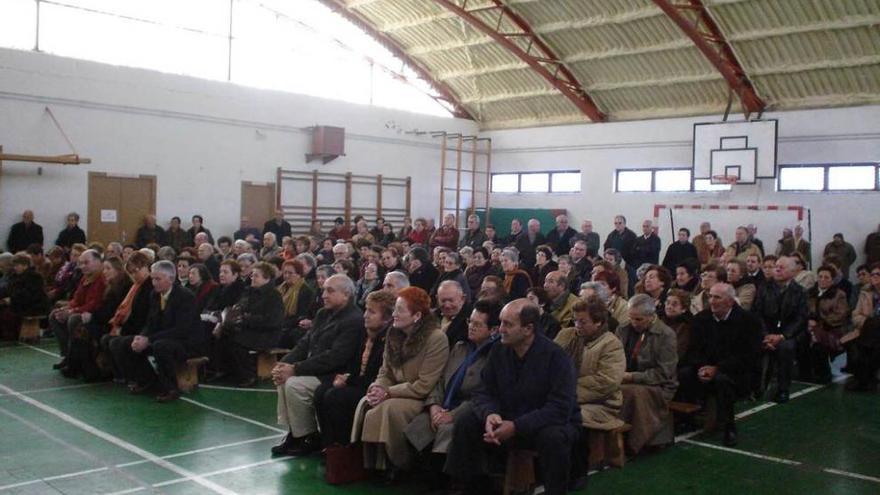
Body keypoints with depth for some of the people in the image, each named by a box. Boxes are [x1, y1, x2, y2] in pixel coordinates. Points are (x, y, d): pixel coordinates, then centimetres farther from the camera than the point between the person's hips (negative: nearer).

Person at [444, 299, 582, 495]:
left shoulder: (555, 356, -21)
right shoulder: (498, 351, -3)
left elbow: (559, 409, -27)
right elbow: (484, 393, -1)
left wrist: (516, 427, -32)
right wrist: (489, 414, -26)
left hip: (554, 423, -5)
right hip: (508, 422, 5)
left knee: (553, 437, -39)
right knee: (465, 423, -13)